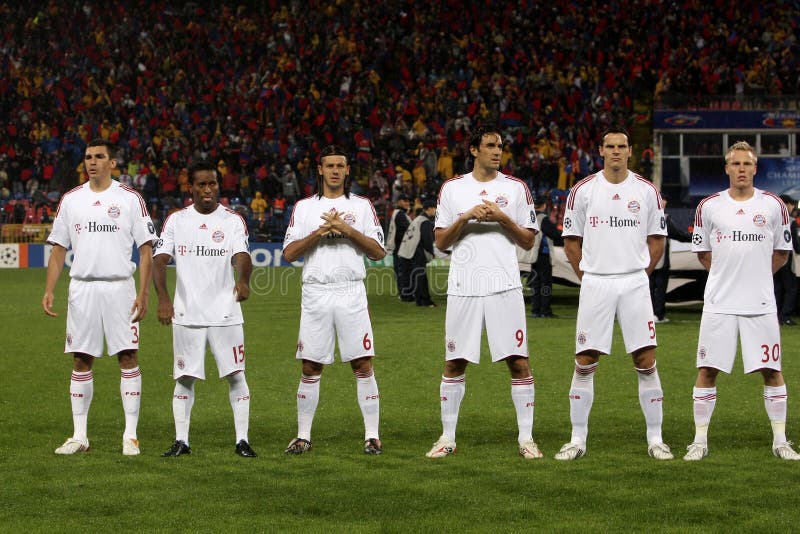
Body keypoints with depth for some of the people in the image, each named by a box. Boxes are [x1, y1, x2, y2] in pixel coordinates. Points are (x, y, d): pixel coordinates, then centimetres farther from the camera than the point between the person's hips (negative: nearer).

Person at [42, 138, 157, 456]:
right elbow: (58, 249, 12)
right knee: (81, 360, 4)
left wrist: (143, 293, -9)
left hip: (119, 287, -3)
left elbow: (146, 249, 0)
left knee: (128, 357, -4)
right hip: (82, 287, 3)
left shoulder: (130, 200, 1)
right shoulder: (71, 200, 10)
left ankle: (130, 435, 1)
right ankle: (79, 436, 10)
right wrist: (49, 290, 1)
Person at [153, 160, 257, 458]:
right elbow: (160, 259, -3)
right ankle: (181, 441, 12)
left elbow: (241, 256, -13)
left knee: (236, 375, -3)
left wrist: (243, 280, -36)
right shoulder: (176, 220, 5)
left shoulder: (233, 221, 2)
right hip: (186, 314, 1)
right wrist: (163, 298, -19)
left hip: (225, 313, -1)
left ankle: (242, 440, 4)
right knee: (184, 378, 4)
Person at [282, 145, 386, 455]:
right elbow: (289, 253, 2)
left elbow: (378, 252, 2)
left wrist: (348, 230, -10)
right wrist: (319, 232, -10)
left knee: (363, 365, -5)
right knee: (310, 367, 2)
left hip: (351, 293, -1)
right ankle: (303, 436, 10)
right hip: (315, 294, 1)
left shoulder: (362, 206, 9)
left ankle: (372, 435, 0)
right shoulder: (304, 208, 11)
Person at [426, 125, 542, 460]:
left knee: (518, 361, -5)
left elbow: (528, 241, 6)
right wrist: (465, 218, -7)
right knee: (455, 363, 3)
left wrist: (503, 219, -9)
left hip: (505, 288, -1)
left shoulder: (515, 188, 7)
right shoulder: (452, 189, 9)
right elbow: (440, 242, 8)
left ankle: (526, 438, 2)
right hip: (463, 290, 1)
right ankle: (447, 437, 13)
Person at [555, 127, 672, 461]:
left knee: (646, 361, -2)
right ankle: (578, 439, 6)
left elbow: (657, 241, 12)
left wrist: (639, 275, 6)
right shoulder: (583, 190, 3)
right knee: (585, 362, -1)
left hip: (635, 284, 0)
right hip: (595, 284, 0)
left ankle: (655, 439, 6)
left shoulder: (646, 191, 5)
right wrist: (588, 278, 4)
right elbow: (571, 241, 8)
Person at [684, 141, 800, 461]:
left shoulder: (773, 206, 3)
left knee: (771, 371, 2)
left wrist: (755, 275, 6)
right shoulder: (709, 206, 4)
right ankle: (700, 440, 8)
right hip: (719, 303, 0)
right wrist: (729, 274, 7)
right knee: (707, 371, -1)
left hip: (761, 304, 0)